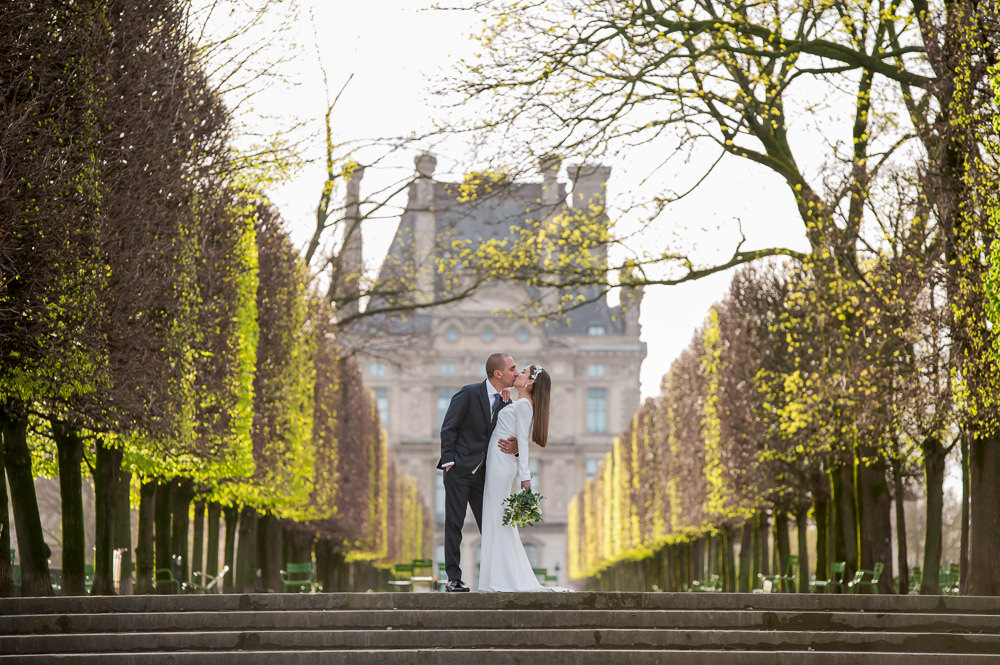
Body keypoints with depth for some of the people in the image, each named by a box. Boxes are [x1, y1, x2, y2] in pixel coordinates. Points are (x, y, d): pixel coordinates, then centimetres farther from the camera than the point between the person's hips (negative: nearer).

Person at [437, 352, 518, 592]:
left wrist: (514, 446, -10)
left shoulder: (506, 404, 9)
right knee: (454, 524, -2)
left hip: (483, 473, 6)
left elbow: (504, 437, 14)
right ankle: (454, 579, 1)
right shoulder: (468, 394, -8)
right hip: (459, 471, -6)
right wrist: (449, 462, -12)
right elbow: (448, 428, -7)